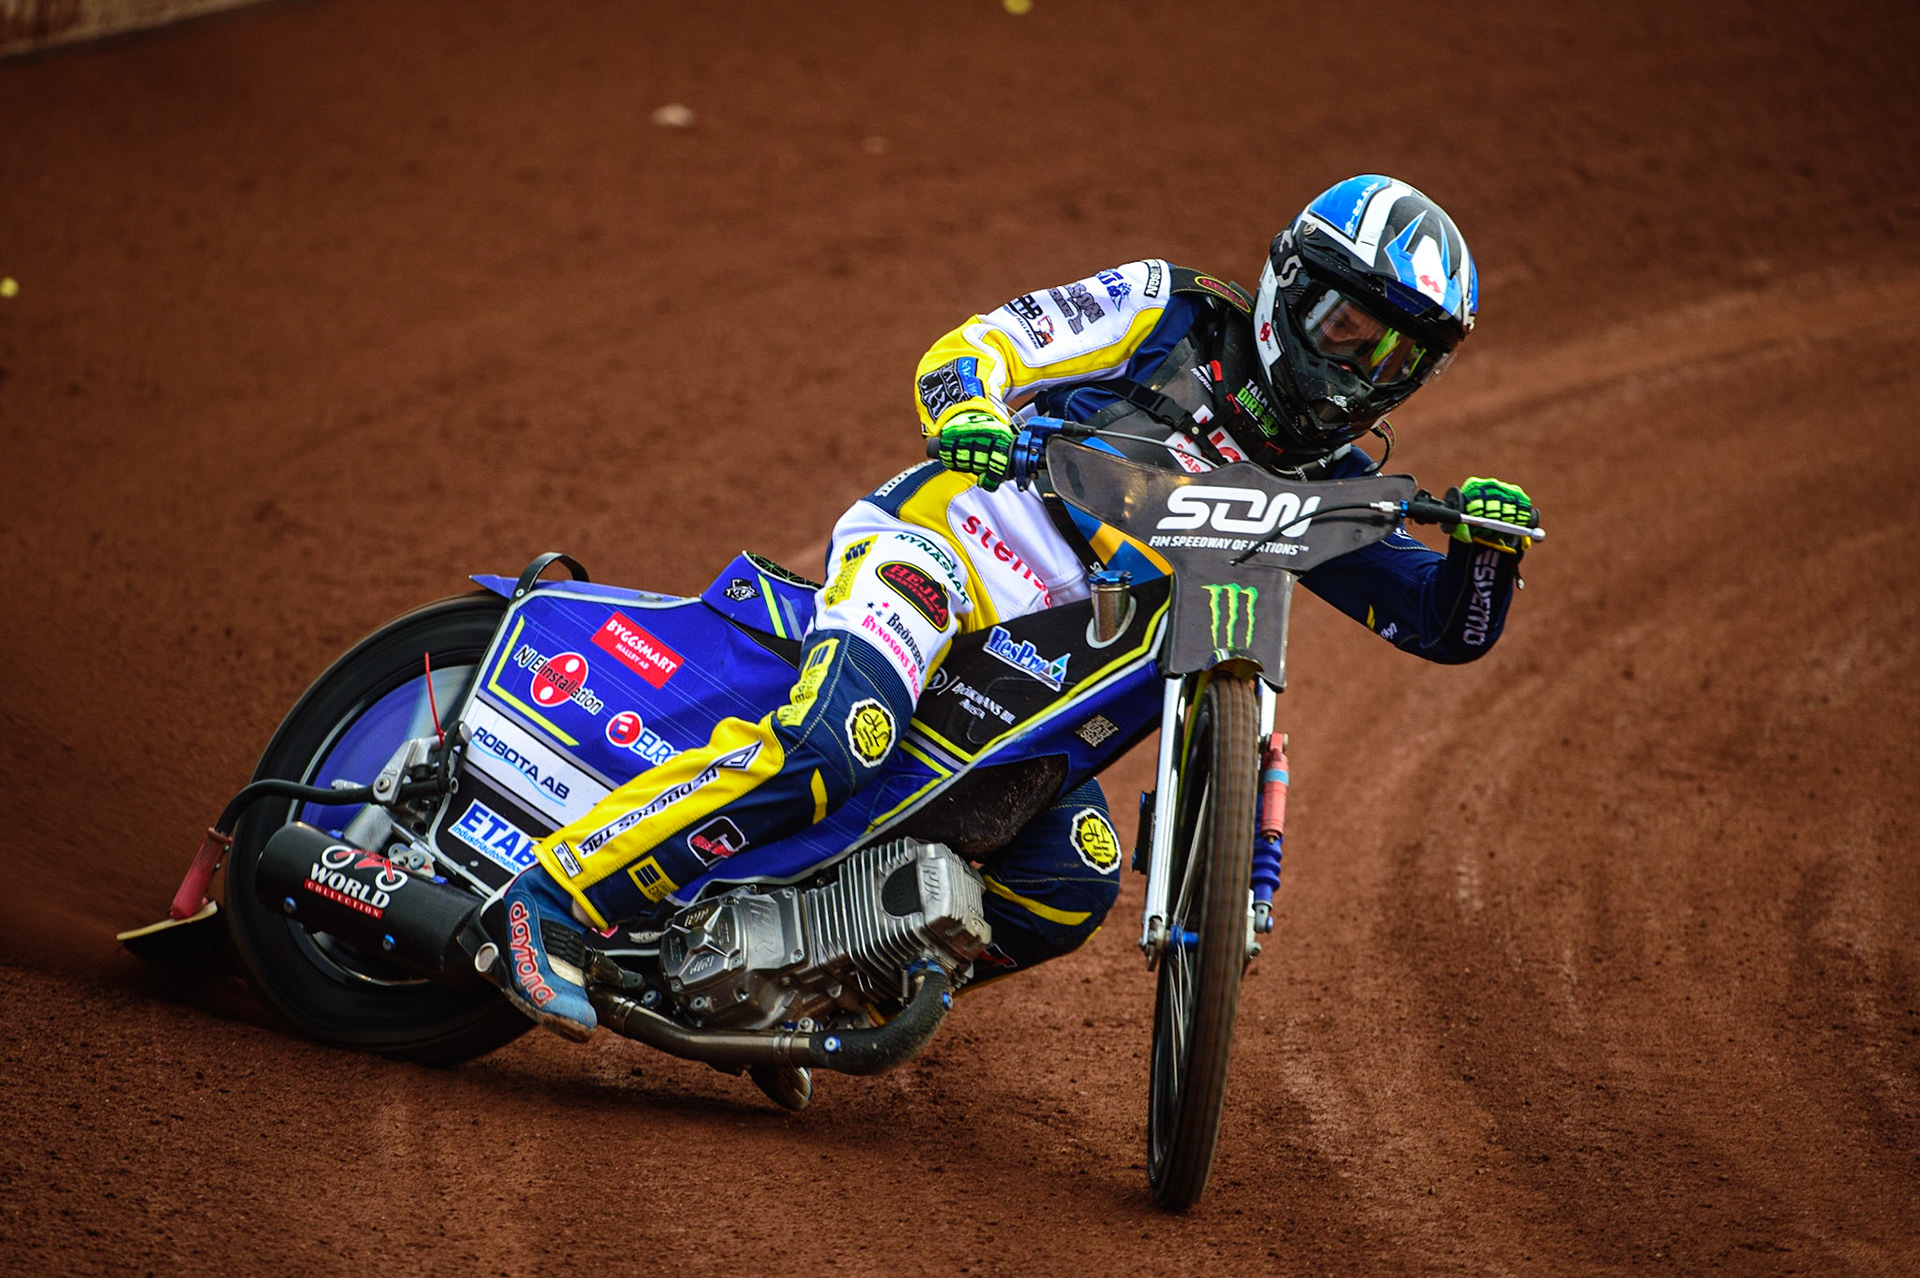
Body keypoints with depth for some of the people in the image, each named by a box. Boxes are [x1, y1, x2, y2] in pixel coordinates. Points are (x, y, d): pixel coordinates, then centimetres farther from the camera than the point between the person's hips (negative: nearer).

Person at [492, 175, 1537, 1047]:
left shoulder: (1324, 491, 16)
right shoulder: (1172, 314, 3)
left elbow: (1449, 627, 11)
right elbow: (968, 347, -2)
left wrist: (1486, 546, -12)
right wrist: (970, 408, -27)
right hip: (937, 537, -6)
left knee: (1071, 892, -13)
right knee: (829, 746, -33)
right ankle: (556, 898, -28)